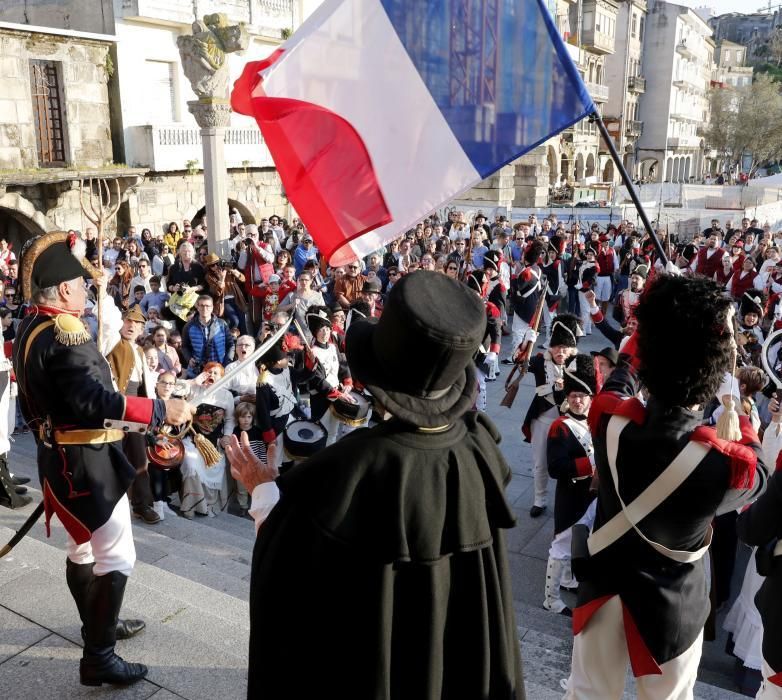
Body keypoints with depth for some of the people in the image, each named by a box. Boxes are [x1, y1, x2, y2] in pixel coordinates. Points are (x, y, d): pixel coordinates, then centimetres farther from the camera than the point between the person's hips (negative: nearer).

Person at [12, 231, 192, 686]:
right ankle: (99, 657, 6)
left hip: (60, 456, 11)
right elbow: (93, 399, -36)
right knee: (117, 556, -2)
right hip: (85, 462, -11)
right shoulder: (63, 332, -24)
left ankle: (98, 625, 41)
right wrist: (161, 410, -35)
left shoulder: (30, 328, 7)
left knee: (84, 547, 24)